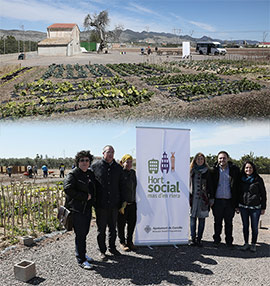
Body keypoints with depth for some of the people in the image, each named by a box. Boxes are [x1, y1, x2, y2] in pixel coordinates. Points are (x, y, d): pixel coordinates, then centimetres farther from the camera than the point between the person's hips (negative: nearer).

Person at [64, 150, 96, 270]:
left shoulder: (91, 174, 12)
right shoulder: (73, 174, -11)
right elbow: (67, 189, -23)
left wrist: (92, 199, 7)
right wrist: (85, 196, -19)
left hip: (87, 208, 7)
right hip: (77, 209, -7)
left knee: (85, 232, 17)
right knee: (80, 235, -2)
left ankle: (83, 254, 34)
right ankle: (81, 260, 8)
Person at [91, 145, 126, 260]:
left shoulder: (118, 168, 6)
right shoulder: (95, 166, -3)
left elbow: (122, 186, 11)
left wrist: (122, 202, 8)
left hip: (114, 204, 3)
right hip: (101, 204, -3)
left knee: (113, 228, 16)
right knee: (101, 229, 8)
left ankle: (112, 247, 34)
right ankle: (102, 251, 23)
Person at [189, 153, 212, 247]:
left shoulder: (207, 171, 5)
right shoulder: (191, 170, 8)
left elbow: (209, 185, 4)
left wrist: (210, 198, -2)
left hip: (203, 198, -1)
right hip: (192, 198, 1)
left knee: (201, 219, 4)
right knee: (193, 218, 2)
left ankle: (199, 239, 13)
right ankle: (193, 239, 10)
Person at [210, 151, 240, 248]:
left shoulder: (234, 170, 0)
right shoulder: (214, 170, 0)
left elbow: (237, 186, 3)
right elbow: (211, 185, 4)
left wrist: (236, 201, -2)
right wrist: (211, 199, -3)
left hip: (229, 201, 0)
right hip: (217, 200, 0)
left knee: (229, 222, 10)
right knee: (217, 222, 10)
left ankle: (229, 241, 23)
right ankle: (216, 240, 24)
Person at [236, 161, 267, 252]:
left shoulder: (258, 179, -3)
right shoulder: (241, 179, 5)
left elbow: (263, 194, 1)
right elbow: (238, 193, 11)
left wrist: (263, 207, -1)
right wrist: (237, 206, 8)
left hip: (255, 207, -2)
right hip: (243, 207, 3)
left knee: (254, 227, 5)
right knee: (245, 226, 11)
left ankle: (253, 244, 21)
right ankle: (246, 243, 25)